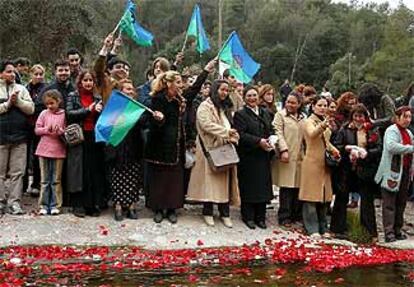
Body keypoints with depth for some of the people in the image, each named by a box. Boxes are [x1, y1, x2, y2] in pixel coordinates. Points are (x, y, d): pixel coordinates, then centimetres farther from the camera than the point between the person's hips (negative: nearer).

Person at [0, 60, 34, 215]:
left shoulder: (21, 89, 10)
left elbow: (31, 108, 2)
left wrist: (18, 101, -10)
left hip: (19, 137, 2)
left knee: (17, 172, 3)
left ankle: (14, 202, 8)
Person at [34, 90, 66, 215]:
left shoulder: (64, 114, -2)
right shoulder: (44, 113, 4)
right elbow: (37, 130, 4)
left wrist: (60, 131, -19)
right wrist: (46, 129, -13)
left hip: (58, 150, -1)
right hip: (44, 149, 2)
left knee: (56, 180, 5)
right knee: (45, 180, 7)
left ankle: (55, 205, 11)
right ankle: (43, 205, 12)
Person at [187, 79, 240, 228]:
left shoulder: (226, 108, 20)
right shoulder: (205, 106, -4)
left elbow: (230, 125, 19)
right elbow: (206, 124, -16)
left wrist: (232, 135, -3)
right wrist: (226, 132, -18)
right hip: (210, 149, -6)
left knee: (225, 179, 3)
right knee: (210, 179, -2)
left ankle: (225, 213, 7)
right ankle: (208, 212, 5)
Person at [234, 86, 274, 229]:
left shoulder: (265, 113, 16)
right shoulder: (240, 114, -4)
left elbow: (271, 131, 17)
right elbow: (241, 135, -14)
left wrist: (270, 141, -5)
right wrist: (259, 141, -19)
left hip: (264, 156, 5)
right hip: (248, 156, -5)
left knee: (263, 186, 6)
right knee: (248, 187, 0)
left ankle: (260, 217, 14)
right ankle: (248, 216, 10)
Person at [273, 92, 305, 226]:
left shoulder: (303, 117, 17)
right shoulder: (280, 115, 4)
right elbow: (278, 133, -5)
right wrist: (283, 150, -17)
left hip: (300, 156, 4)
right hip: (286, 156, -4)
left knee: (298, 186, 4)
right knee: (286, 187, -5)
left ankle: (297, 215, 15)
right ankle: (284, 217, 2)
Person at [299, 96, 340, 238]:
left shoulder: (325, 121, 15)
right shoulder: (309, 122, -8)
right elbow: (312, 134, -31)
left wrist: (333, 149, 5)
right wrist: (322, 126, -52)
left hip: (325, 164, 7)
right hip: (312, 163, -7)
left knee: (324, 196, 10)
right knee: (312, 196, -5)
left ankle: (323, 228, 18)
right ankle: (313, 229, -1)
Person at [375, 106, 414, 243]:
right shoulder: (392, 130, -9)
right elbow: (391, 146, -29)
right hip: (392, 172, -8)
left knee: (401, 203, 14)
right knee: (389, 204, -5)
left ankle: (397, 230, 23)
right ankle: (389, 233, -4)